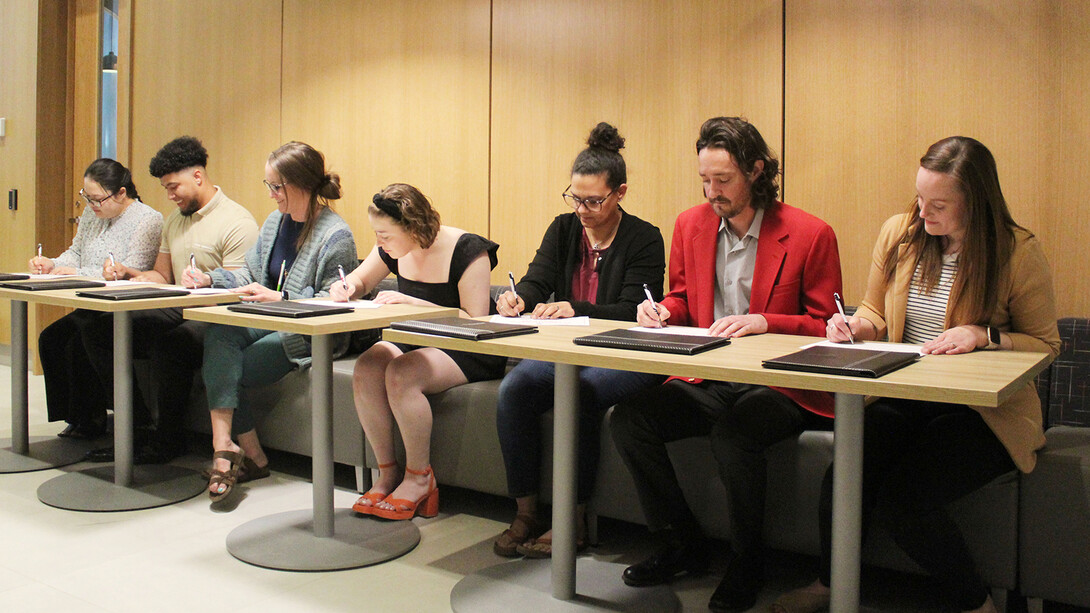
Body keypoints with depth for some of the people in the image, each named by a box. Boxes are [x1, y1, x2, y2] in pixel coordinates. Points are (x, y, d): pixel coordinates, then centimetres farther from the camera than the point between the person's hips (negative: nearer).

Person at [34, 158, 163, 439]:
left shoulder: (149, 220, -13)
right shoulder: (92, 213, 14)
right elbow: (76, 252, 22)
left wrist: (78, 273, -21)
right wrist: (51, 264, 0)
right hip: (93, 309, 8)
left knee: (79, 343, -23)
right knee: (50, 338, -11)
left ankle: (90, 422, -4)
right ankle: (74, 416, 0)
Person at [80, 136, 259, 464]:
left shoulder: (237, 222, -9)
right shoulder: (174, 220, 20)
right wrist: (130, 272, 6)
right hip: (176, 314, 9)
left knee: (167, 342, -37)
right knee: (98, 330, -6)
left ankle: (169, 440, -14)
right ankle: (140, 427, -1)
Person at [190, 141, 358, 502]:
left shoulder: (336, 236, -12)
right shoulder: (275, 221, 16)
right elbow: (251, 274, 19)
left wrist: (279, 298, -26)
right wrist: (209, 279, 3)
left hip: (310, 336, -7)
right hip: (269, 322, 7)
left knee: (222, 371, -19)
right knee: (219, 334, -26)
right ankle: (225, 449, -29)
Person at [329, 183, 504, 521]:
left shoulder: (467, 251, -17)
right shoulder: (393, 250, 2)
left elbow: (475, 321, -21)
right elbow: (360, 280, 21)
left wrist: (412, 302, -26)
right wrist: (346, 287, -6)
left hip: (467, 353, -6)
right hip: (414, 341, 7)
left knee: (400, 375, -32)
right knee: (366, 369, -24)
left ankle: (419, 477, -12)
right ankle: (387, 473, -9)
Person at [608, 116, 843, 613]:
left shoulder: (811, 234, -6)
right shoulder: (690, 224, 10)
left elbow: (824, 327, -4)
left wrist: (762, 322, -20)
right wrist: (663, 311, -2)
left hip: (776, 387, -5)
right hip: (706, 384, 5)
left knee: (733, 434, -35)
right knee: (627, 419, -17)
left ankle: (746, 564, -5)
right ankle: (683, 546, 4)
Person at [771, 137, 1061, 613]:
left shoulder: (1017, 251, -7)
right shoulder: (898, 233, 4)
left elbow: (1045, 344, 2)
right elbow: (877, 315, 18)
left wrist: (983, 335, -16)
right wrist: (856, 325, -5)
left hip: (983, 410, -4)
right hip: (904, 397, 4)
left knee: (903, 495, -26)